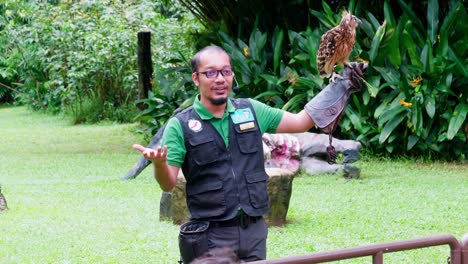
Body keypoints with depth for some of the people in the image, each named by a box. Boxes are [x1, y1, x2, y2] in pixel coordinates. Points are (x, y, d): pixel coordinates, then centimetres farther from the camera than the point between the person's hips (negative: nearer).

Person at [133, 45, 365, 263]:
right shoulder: (180, 126, -3)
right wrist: (159, 163, -29)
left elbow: (299, 123, 14)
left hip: (254, 231, 4)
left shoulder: (251, 111, 8)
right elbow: (168, 184, -6)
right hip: (210, 236, -4)